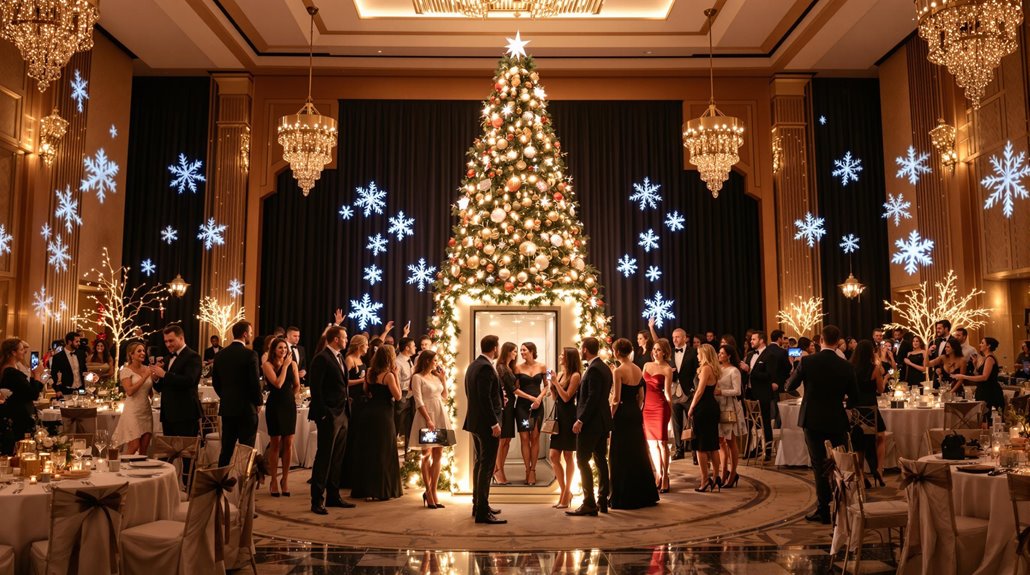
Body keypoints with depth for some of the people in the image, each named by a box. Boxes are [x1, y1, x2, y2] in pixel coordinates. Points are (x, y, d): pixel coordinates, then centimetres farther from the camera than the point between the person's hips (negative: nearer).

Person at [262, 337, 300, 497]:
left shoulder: (293, 364, 5)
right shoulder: (268, 365, -4)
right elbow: (278, 383, -16)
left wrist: (289, 397, 8)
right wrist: (285, 365, -10)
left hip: (289, 406, 3)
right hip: (274, 406, -3)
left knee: (288, 443, 2)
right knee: (275, 443, 2)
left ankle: (285, 479, 12)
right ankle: (273, 480, 11)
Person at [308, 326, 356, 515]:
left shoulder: (339, 358, 16)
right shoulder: (321, 359, -12)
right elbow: (315, 388, -16)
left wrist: (346, 410, 11)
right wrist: (323, 414, -18)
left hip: (342, 414, 9)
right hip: (329, 415, -9)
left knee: (337, 458, 13)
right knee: (324, 458, -3)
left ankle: (333, 496, 22)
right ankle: (317, 501, 4)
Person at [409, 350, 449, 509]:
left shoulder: (436, 377, 15)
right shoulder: (417, 377, -4)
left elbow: (444, 398, 16)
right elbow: (418, 401, -12)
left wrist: (443, 379, 10)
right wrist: (428, 420, -20)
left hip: (440, 416, 7)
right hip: (426, 416, -6)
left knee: (438, 455, 6)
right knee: (427, 454, -1)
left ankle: (433, 492, 13)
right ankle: (428, 493, 7)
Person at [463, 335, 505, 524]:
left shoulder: (473, 366, 12)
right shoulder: (486, 368, -18)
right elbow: (485, 398, -24)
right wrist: (494, 423, -21)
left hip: (475, 422, 10)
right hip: (486, 423, -10)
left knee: (479, 464, 18)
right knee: (486, 466, -6)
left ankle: (478, 505, 28)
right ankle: (482, 512, -2)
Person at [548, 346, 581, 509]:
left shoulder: (575, 375, -8)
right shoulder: (560, 374, 12)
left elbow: (566, 397, -16)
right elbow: (555, 397, 13)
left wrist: (556, 382, -14)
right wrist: (551, 383, -1)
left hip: (569, 418, -7)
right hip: (558, 417, 7)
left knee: (567, 456, 3)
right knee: (553, 456, 5)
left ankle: (567, 493, 14)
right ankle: (564, 491, 17)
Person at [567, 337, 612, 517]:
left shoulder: (594, 369, -17)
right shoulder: (604, 368, 12)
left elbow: (592, 398, -22)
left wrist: (580, 420, -20)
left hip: (590, 422, -10)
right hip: (602, 421, 10)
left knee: (583, 461, -5)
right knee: (600, 460, 13)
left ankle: (589, 504, -6)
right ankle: (603, 501, 19)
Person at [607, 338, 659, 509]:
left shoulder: (618, 371, -14)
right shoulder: (638, 370, 7)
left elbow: (616, 399, -15)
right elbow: (641, 396, 11)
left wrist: (610, 418, -7)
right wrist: (636, 412, 18)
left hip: (622, 414, -7)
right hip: (636, 413, 7)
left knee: (621, 456, 2)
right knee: (638, 453, 15)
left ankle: (623, 497, 7)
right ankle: (644, 494, 22)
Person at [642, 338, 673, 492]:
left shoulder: (667, 369, -4)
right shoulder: (647, 365, 11)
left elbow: (667, 392, -4)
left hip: (661, 407, -5)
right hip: (647, 407, 6)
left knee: (662, 442, -3)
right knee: (651, 442, 8)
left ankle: (665, 477, 4)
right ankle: (658, 475, 19)